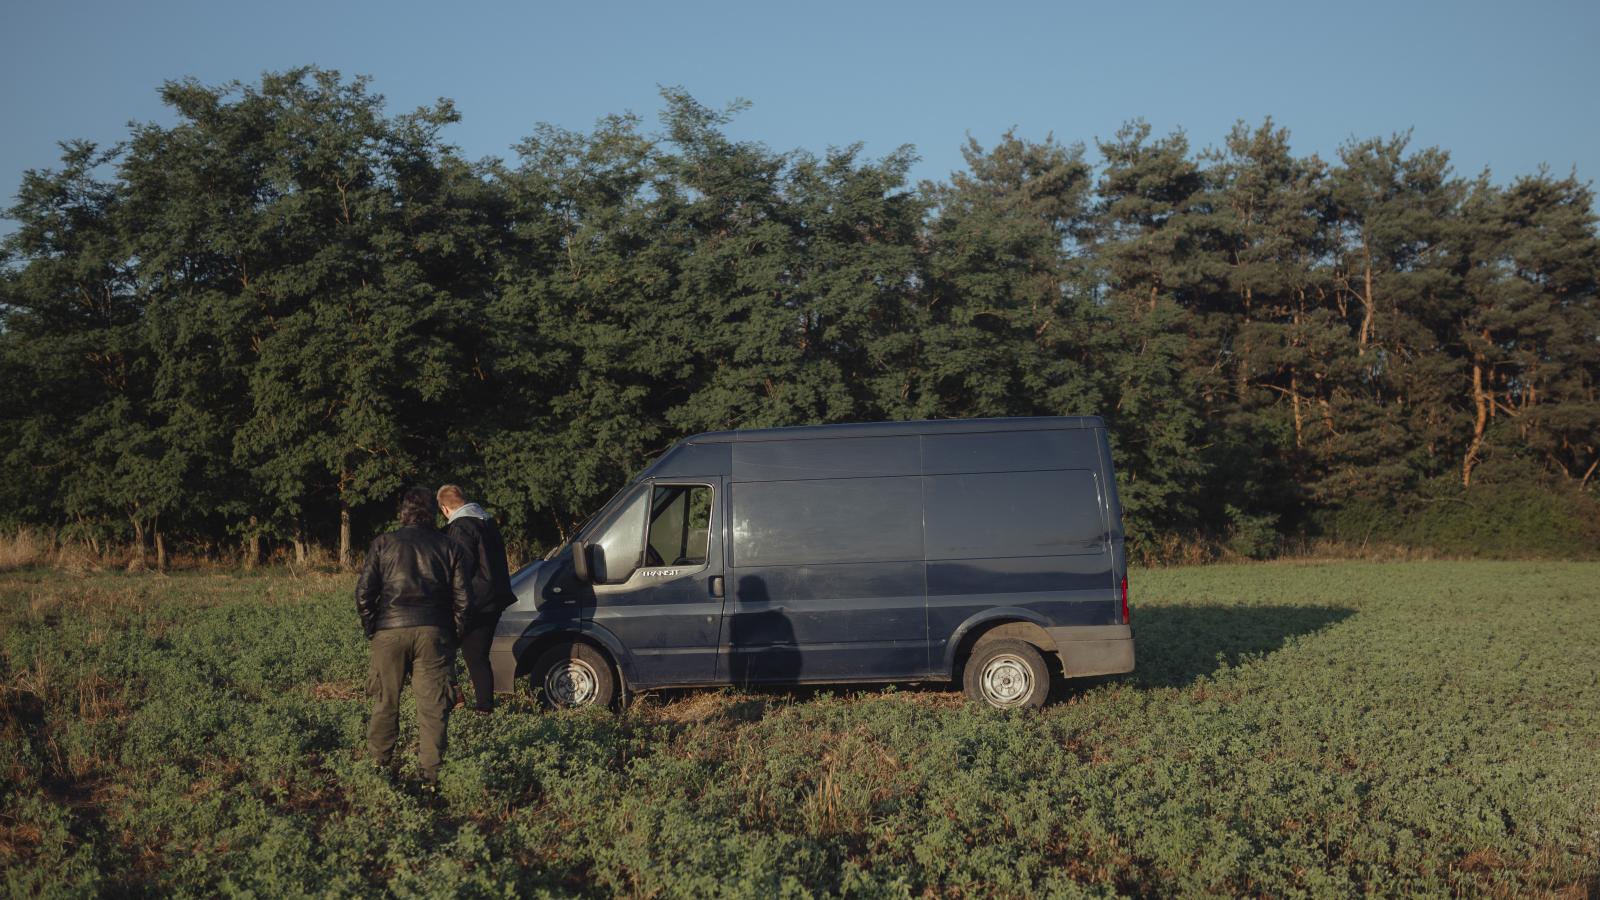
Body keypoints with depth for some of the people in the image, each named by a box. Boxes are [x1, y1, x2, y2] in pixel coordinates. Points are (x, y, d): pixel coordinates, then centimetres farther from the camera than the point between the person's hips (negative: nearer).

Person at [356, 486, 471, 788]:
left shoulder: (384, 544, 6)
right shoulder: (448, 547, 10)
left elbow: (364, 592, 0)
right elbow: (463, 598, 5)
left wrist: (371, 629, 10)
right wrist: (452, 636, 13)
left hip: (390, 630, 0)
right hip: (433, 632, 0)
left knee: (385, 702, 13)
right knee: (432, 706, 2)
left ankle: (379, 763, 21)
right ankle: (431, 773, 1)